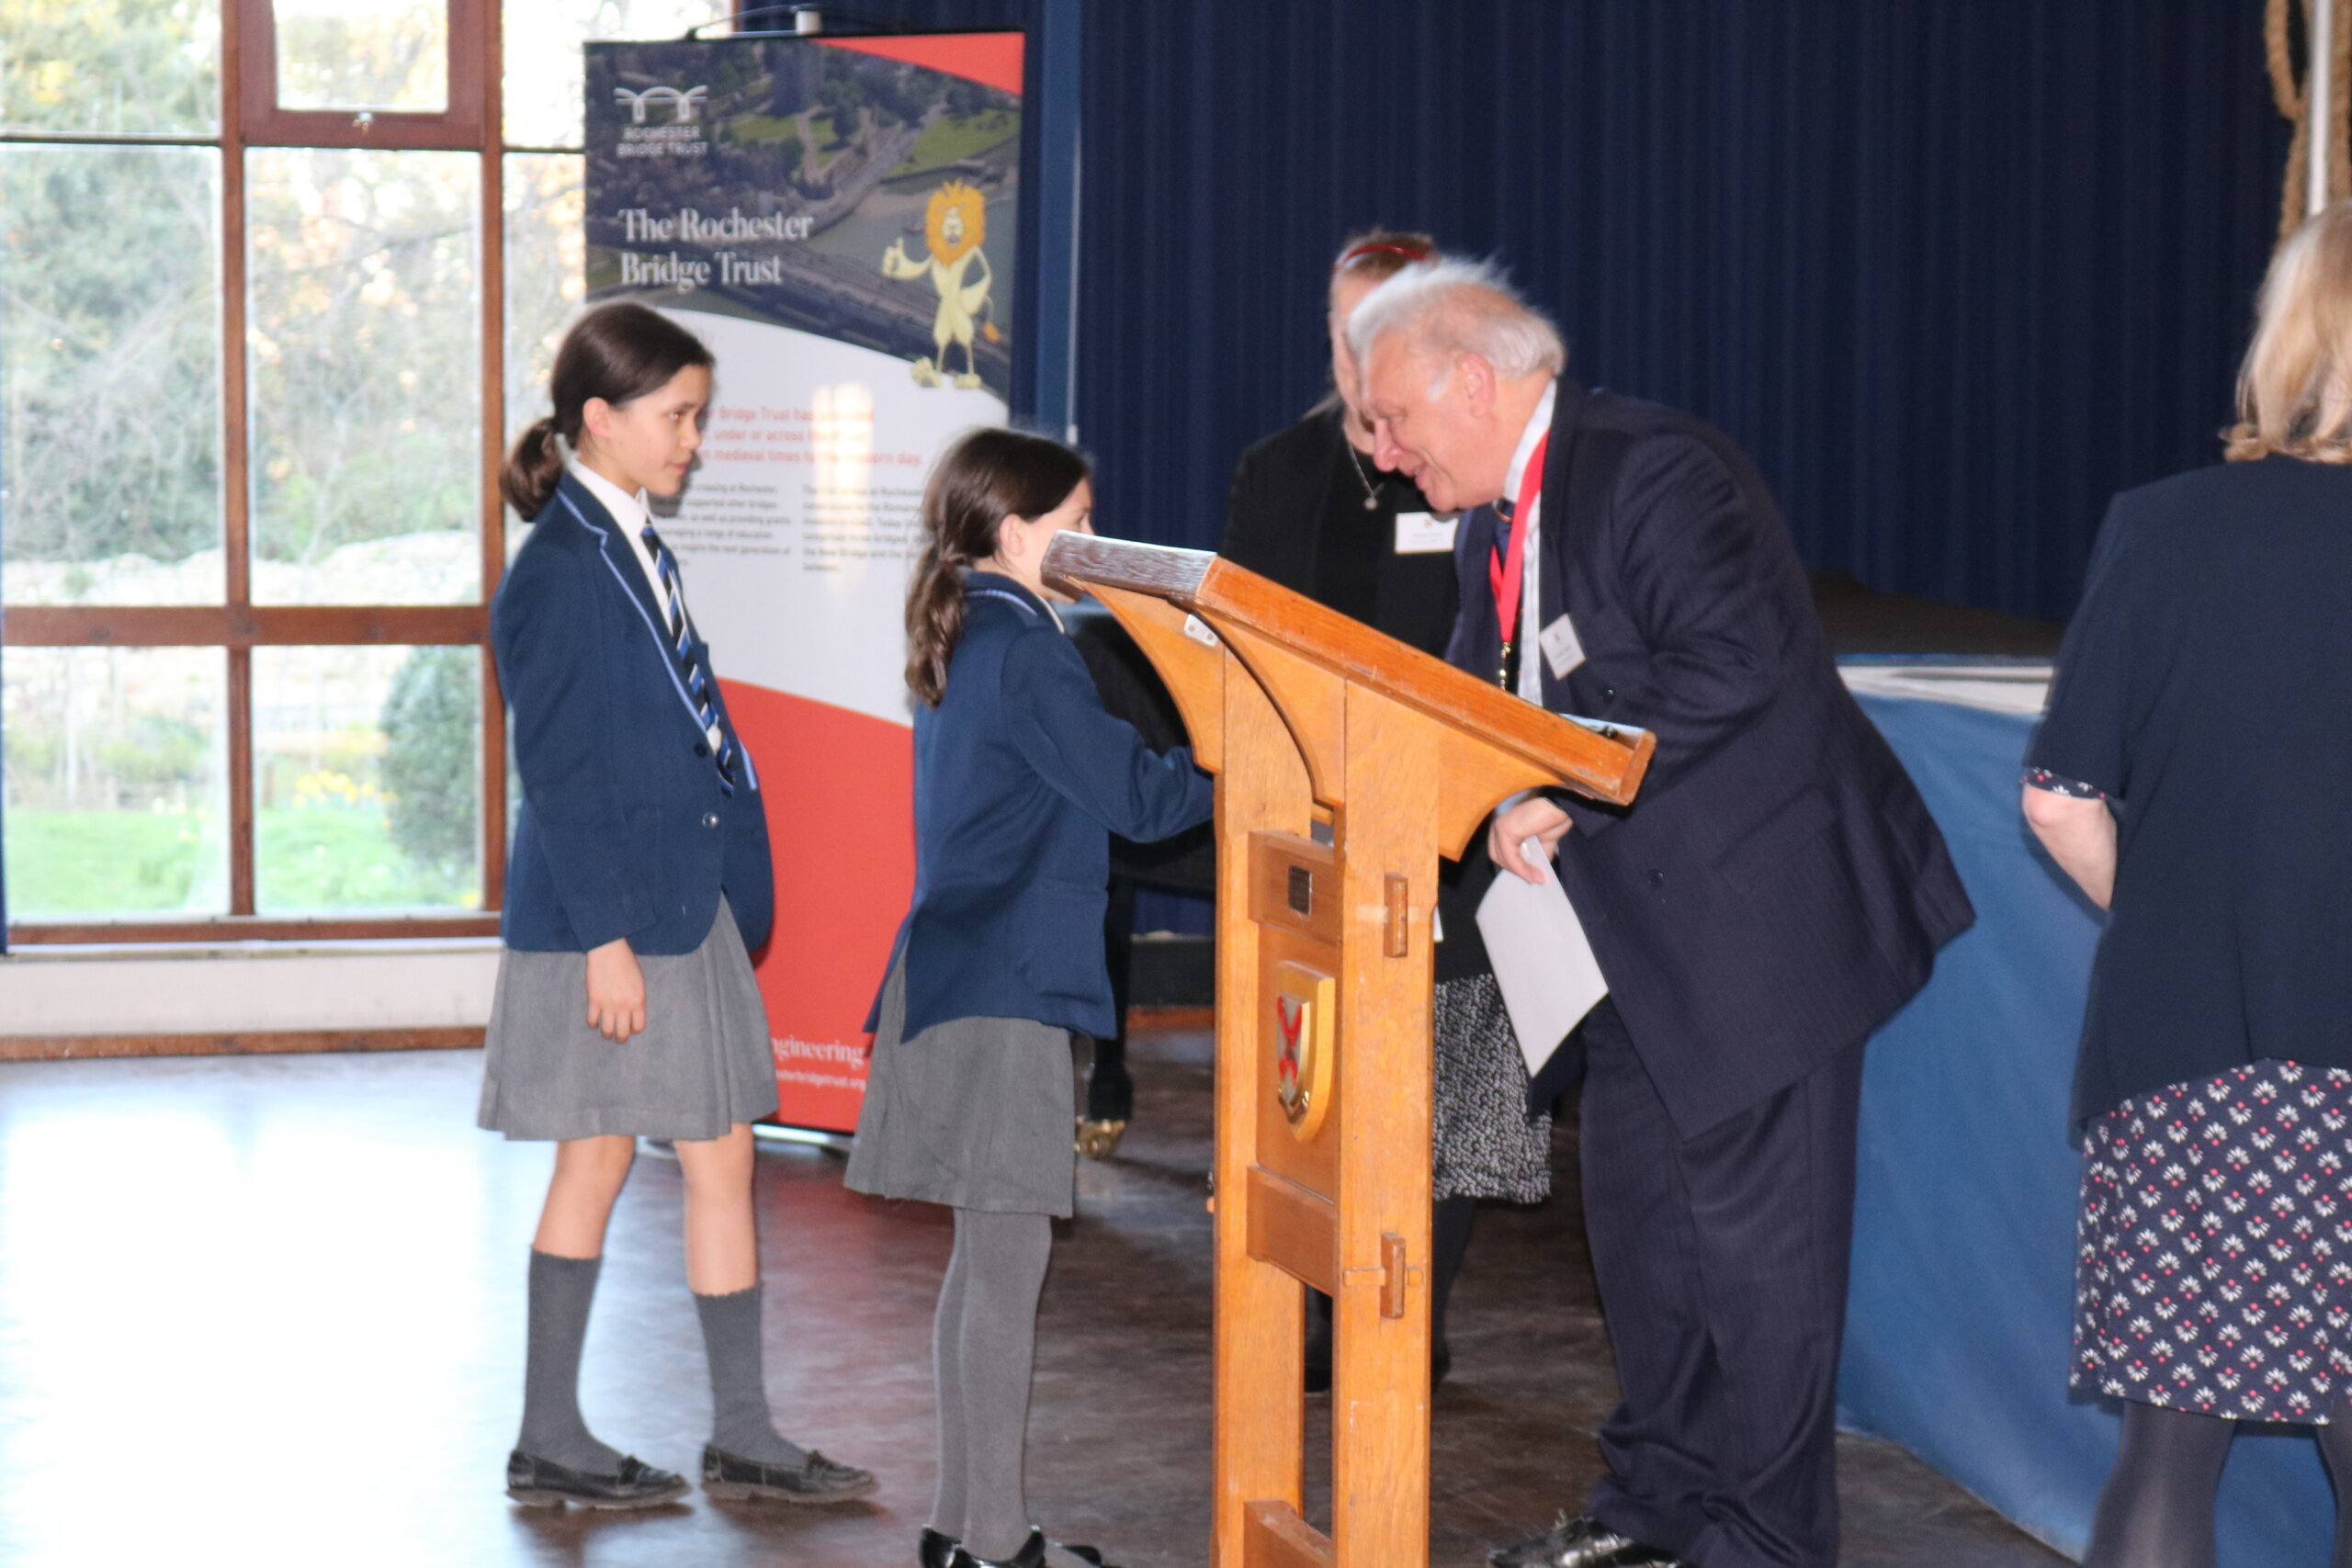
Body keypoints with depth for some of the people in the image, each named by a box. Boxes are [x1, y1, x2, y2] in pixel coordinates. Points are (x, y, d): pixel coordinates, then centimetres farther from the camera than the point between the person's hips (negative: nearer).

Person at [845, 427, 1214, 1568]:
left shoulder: (959, 646, 16)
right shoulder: (1026, 653, -13)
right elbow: (1138, 798, -13)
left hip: (959, 971, 10)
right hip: (1004, 986, -10)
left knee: (987, 1256, 14)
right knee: (1008, 1258, -7)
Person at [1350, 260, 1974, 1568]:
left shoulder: (1656, 473, -18)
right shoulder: (1498, 525, 13)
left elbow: (1734, 668, -28)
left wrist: (1567, 796, -25)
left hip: (1758, 908, -10)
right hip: (1644, 924, 10)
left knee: (1756, 1237, -4)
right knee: (1637, 1214, 15)